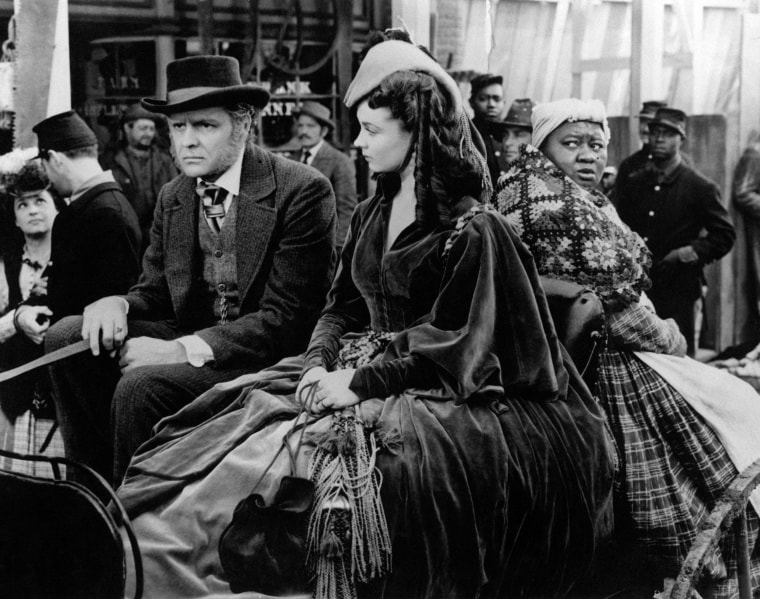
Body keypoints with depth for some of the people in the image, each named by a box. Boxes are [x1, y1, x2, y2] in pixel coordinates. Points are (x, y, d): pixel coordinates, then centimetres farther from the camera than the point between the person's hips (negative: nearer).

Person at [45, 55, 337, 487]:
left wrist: (185, 350, -25)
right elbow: (156, 291, 14)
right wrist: (118, 304, -11)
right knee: (67, 338, -10)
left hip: (271, 360, -7)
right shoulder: (173, 197, 9)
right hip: (191, 343, 7)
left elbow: (288, 319, -18)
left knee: (142, 385, -28)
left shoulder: (303, 191, -14)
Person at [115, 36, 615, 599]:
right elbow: (341, 308, 13)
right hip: (363, 368, 7)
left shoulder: (473, 230, -10)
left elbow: (453, 348, -14)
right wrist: (319, 364, -6)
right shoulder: (371, 215, 13)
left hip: (441, 395, -7)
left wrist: (362, 383, -20)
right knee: (252, 413, -14)